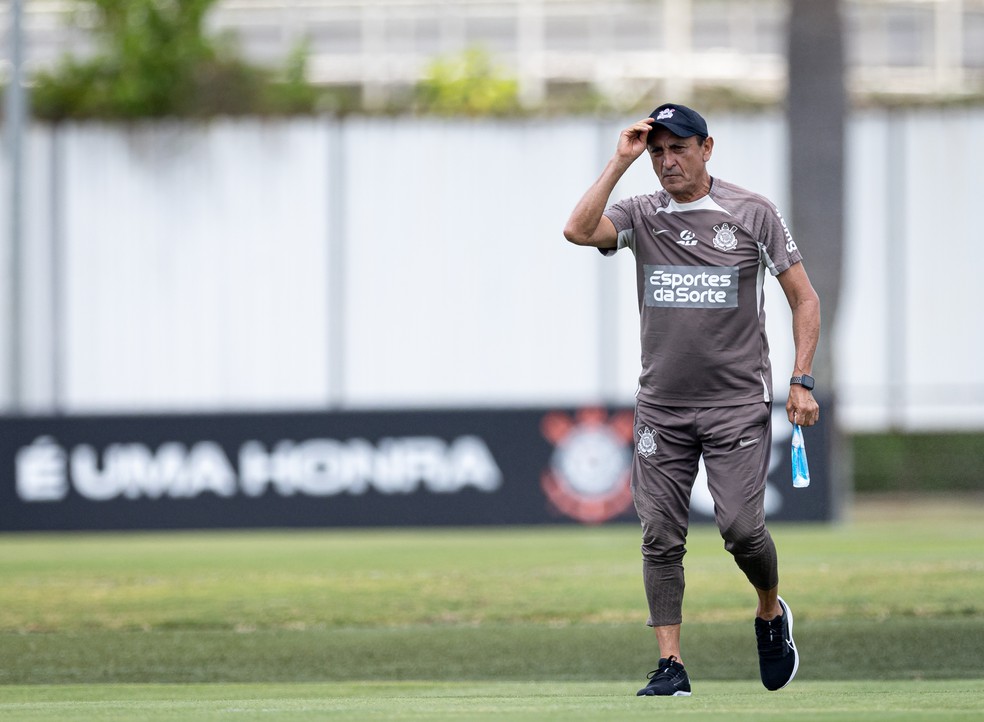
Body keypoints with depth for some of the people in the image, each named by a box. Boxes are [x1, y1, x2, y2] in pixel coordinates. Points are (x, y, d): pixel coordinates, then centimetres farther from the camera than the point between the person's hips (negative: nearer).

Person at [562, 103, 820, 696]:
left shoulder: (752, 214, 0)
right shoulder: (640, 216, 6)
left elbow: (805, 298, 3)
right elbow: (579, 231, -15)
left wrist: (802, 382, -6)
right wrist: (621, 162, -14)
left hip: (738, 402, -3)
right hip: (662, 407, 3)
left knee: (741, 527, -11)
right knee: (661, 536, -1)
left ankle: (771, 614, 18)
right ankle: (671, 665, 3)